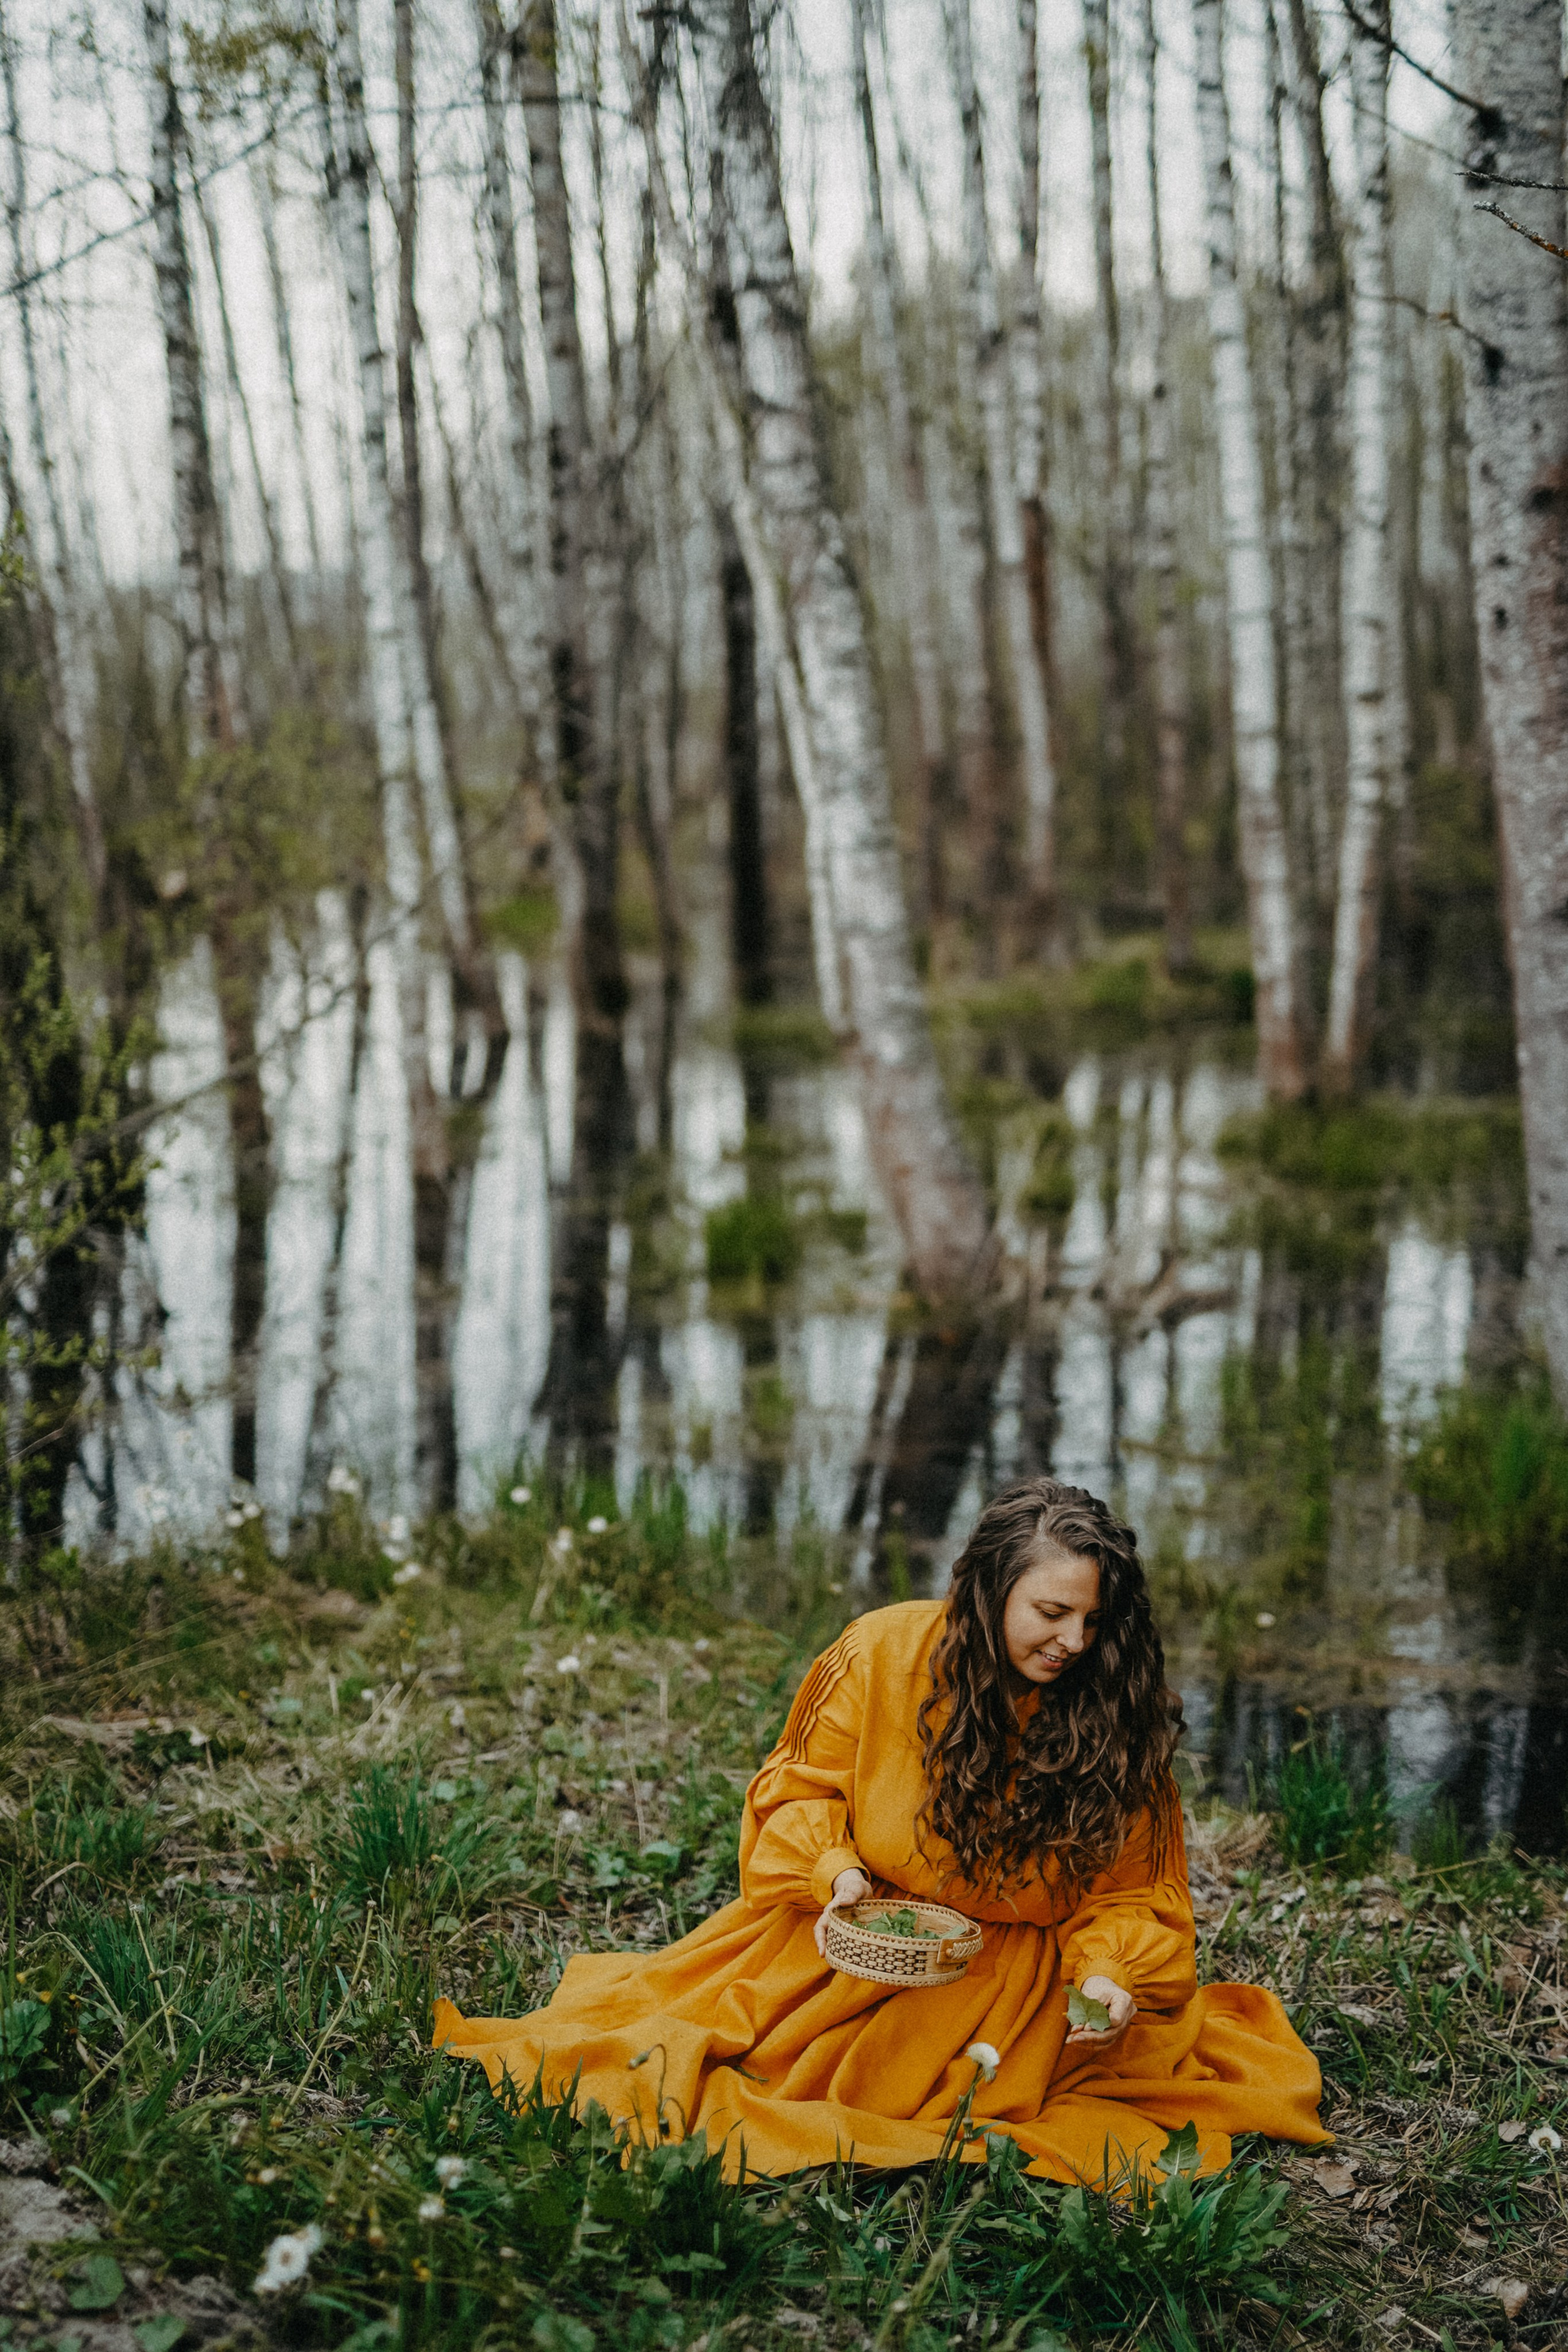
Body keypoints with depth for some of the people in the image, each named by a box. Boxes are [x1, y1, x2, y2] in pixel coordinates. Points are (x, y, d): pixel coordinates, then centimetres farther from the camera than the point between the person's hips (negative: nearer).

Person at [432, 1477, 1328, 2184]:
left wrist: (1110, 1977, -23)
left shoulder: (1117, 1717, -13)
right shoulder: (885, 1655, -13)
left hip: (1014, 1967, -1)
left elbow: (1135, 1893, -4)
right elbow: (806, 1787, 0)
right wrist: (832, 1874, -18)